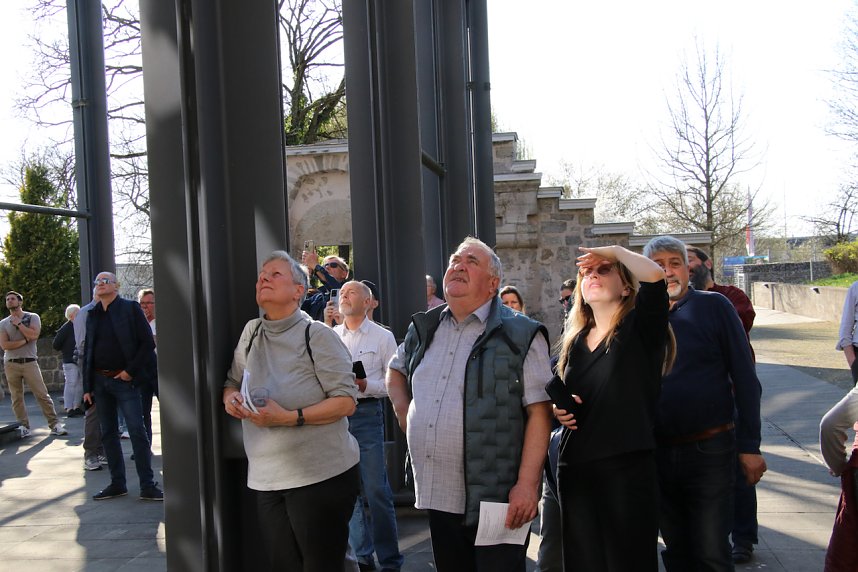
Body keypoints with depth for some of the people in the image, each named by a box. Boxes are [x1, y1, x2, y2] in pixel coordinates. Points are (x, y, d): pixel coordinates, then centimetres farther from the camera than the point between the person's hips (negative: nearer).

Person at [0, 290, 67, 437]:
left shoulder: (32, 317, 5)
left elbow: (34, 335, -13)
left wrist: (18, 323, -7)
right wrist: (25, 340, -11)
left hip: (30, 362, -2)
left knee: (42, 395, -5)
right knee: (16, 398, 4)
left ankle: (55, 425, -4)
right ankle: (24, 427, 10)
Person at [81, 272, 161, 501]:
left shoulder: (131, 308, -2)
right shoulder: (92, 314, 12)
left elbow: (148, 343, -7)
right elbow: (88, 351, 12)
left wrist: (130, 371, -13)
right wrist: (87, 387, 7)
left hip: (124, 380, -5)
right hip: (99, 381, 5)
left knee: (137, 432, -7)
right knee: (108, 433, 9)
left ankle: (147, 485, -3)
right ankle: (117, 484, 18)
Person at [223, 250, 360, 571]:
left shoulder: (317, 336, -8)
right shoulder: (251, 332, 9)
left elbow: (346, 401, -12)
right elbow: (232, 381, 22)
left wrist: (289, 418, -21)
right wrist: (230, 397, -2)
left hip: (322, 476, -6)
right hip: (267, 479, 6)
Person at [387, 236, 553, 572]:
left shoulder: (520, 335, -8)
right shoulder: (424, 328, 10)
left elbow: (539, 412, -12)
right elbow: (396, 370, 28)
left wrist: (527, 483, -18)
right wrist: (404, 412, 11)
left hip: (494, 499, -5)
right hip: (436, 495, 6)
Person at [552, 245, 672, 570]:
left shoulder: (640, 328, -3)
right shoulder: (573, 339, 13)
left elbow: (655, 275, -23)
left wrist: (615, 251, -6)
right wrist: (558, 409, 2)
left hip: (628, 469, -5)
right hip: (574, 469, 6)